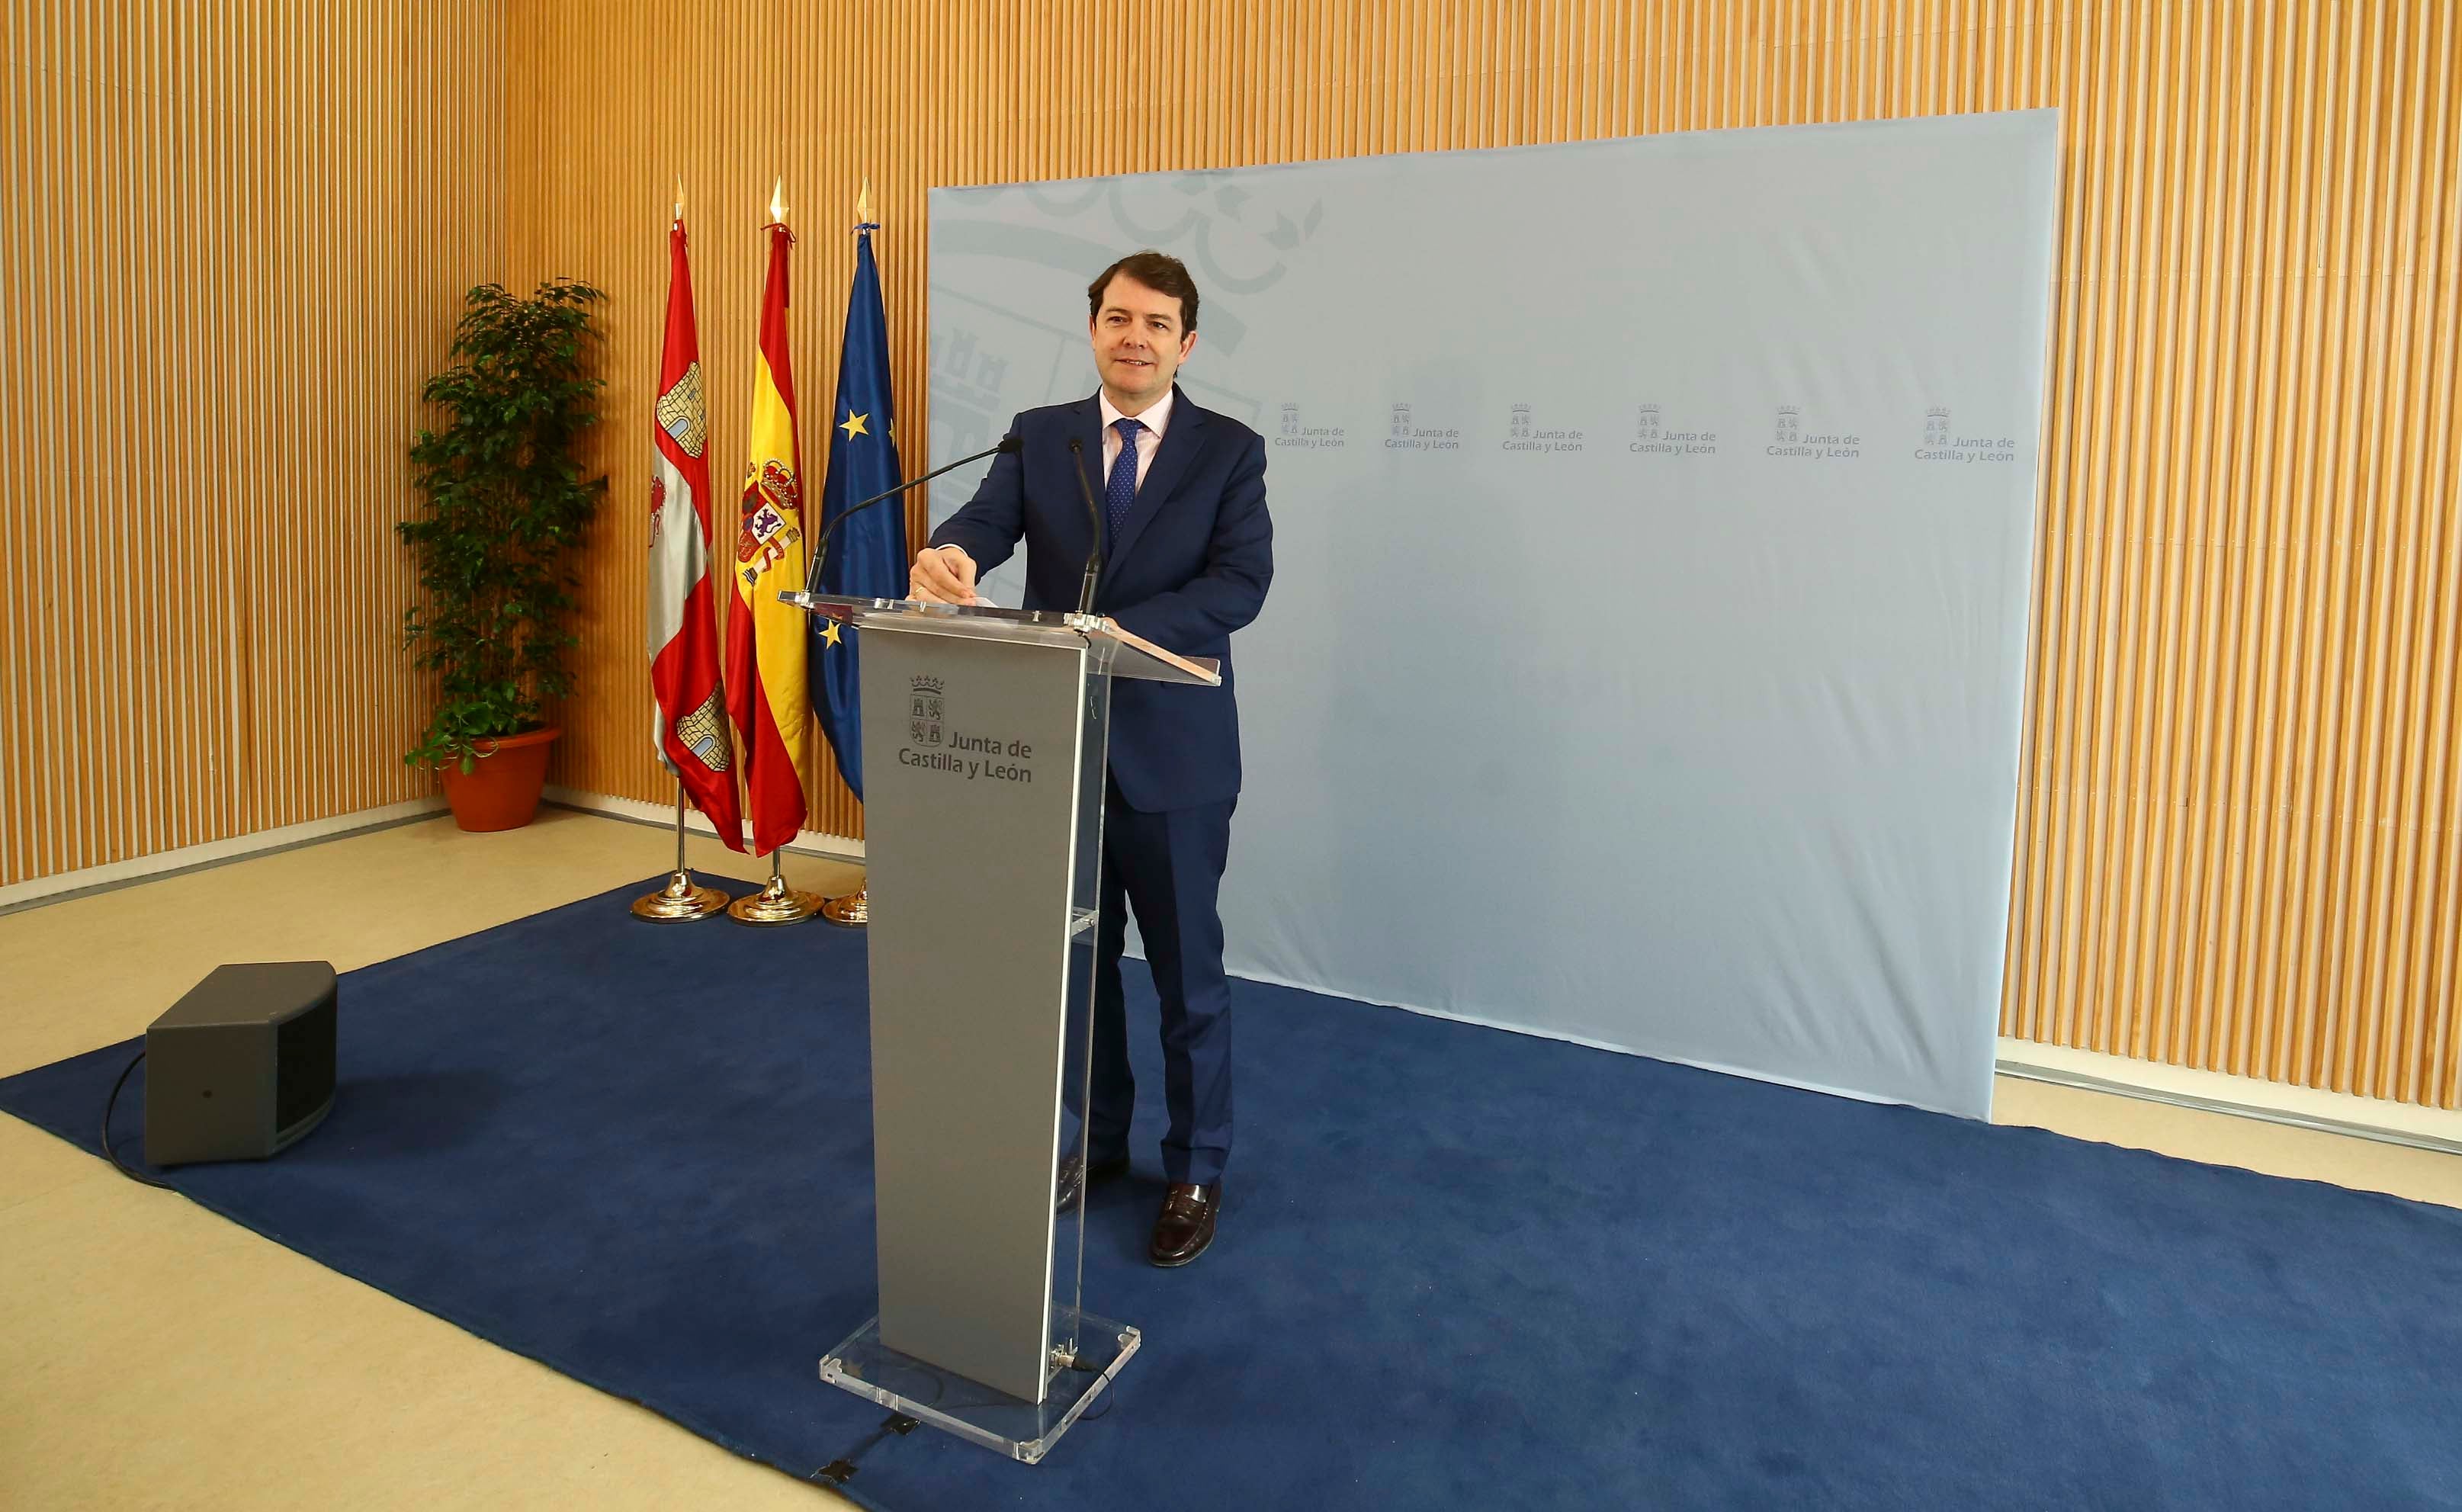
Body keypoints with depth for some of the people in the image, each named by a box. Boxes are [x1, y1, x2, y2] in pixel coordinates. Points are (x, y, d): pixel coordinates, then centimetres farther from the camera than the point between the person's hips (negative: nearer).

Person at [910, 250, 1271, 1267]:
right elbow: (989, 519, -11)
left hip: (1172, 750, -3)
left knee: (1187, 972, 9)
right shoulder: (1039, 437, 6)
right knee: (1073, 960, 17)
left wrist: (1127, 630, -29)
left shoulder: (1229, 449, -2)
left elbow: (1242, 582, -15)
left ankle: (1196, 1169, 28)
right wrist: (946, 554, -35)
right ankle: (1094, 1140, 38)